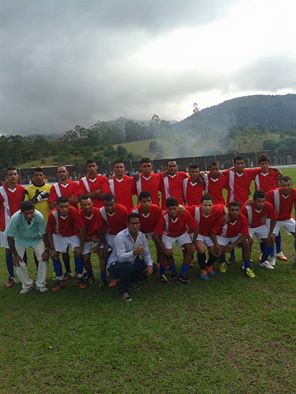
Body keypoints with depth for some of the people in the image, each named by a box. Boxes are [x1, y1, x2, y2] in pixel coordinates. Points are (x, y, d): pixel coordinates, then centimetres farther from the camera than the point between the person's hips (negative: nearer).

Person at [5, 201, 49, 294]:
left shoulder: (39, 217, -35)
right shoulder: (15, 218, -36)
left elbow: (44, 234, -19)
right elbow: (10, 236, -22)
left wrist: (46, 249, -13)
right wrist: (14, 254, -16)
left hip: (36, 238, 0)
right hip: (20, 239, 0)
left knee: (44, 258, -12)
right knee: (17, 261, -10)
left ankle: (40, 285, 5)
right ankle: (27, 285, 11)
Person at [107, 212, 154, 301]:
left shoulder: (142, 236, -6)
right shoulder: (120, 236, -27)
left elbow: (146, 253, -1)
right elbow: (120, 257, -37)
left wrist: (150, 265, -21)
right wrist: (134, 252, -55)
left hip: (131, 263, 6)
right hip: (115, 265, -6)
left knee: (152, 267, -8)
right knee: (128, 266, -39)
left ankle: (132, 281, 15)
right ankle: (122, 291, -11)